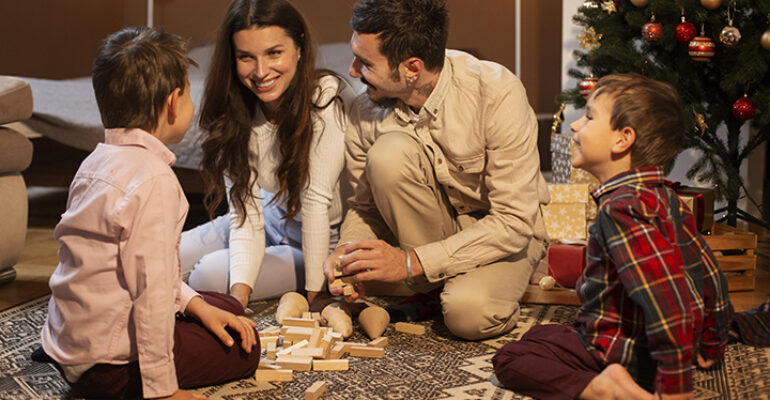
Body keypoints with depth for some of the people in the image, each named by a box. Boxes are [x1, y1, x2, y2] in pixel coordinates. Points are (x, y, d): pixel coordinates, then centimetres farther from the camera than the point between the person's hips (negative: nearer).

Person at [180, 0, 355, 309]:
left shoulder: (329, 98, -29)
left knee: (209, 277, -18)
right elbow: (245, 212, -15)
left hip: (327, 239, -5)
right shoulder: (236, 110, -12)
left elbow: (316, 200, -28)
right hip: (272, 219, 6)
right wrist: (239, 293, -30)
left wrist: (313, 294, -26)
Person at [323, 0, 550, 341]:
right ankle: (434, 287, -11)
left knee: (468, 313, -35)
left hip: (506, 232, -4)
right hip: (428, 226, 4)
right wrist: (348, 250, -23)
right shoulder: (367, 108, -14)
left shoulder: (496, 92, -27)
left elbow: (514, 222, -28)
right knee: (389, 152, -28)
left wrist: (411, 262, -32)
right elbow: (365, 204, 1)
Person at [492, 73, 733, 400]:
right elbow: (708, 274, 12)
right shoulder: (663, 197, 4)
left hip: (623, 354, -10)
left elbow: (666, 295, -34)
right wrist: (711, 347, 23)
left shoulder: (621, 208, -27)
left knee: (509, 360, -9)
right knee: (537, 335, 30)